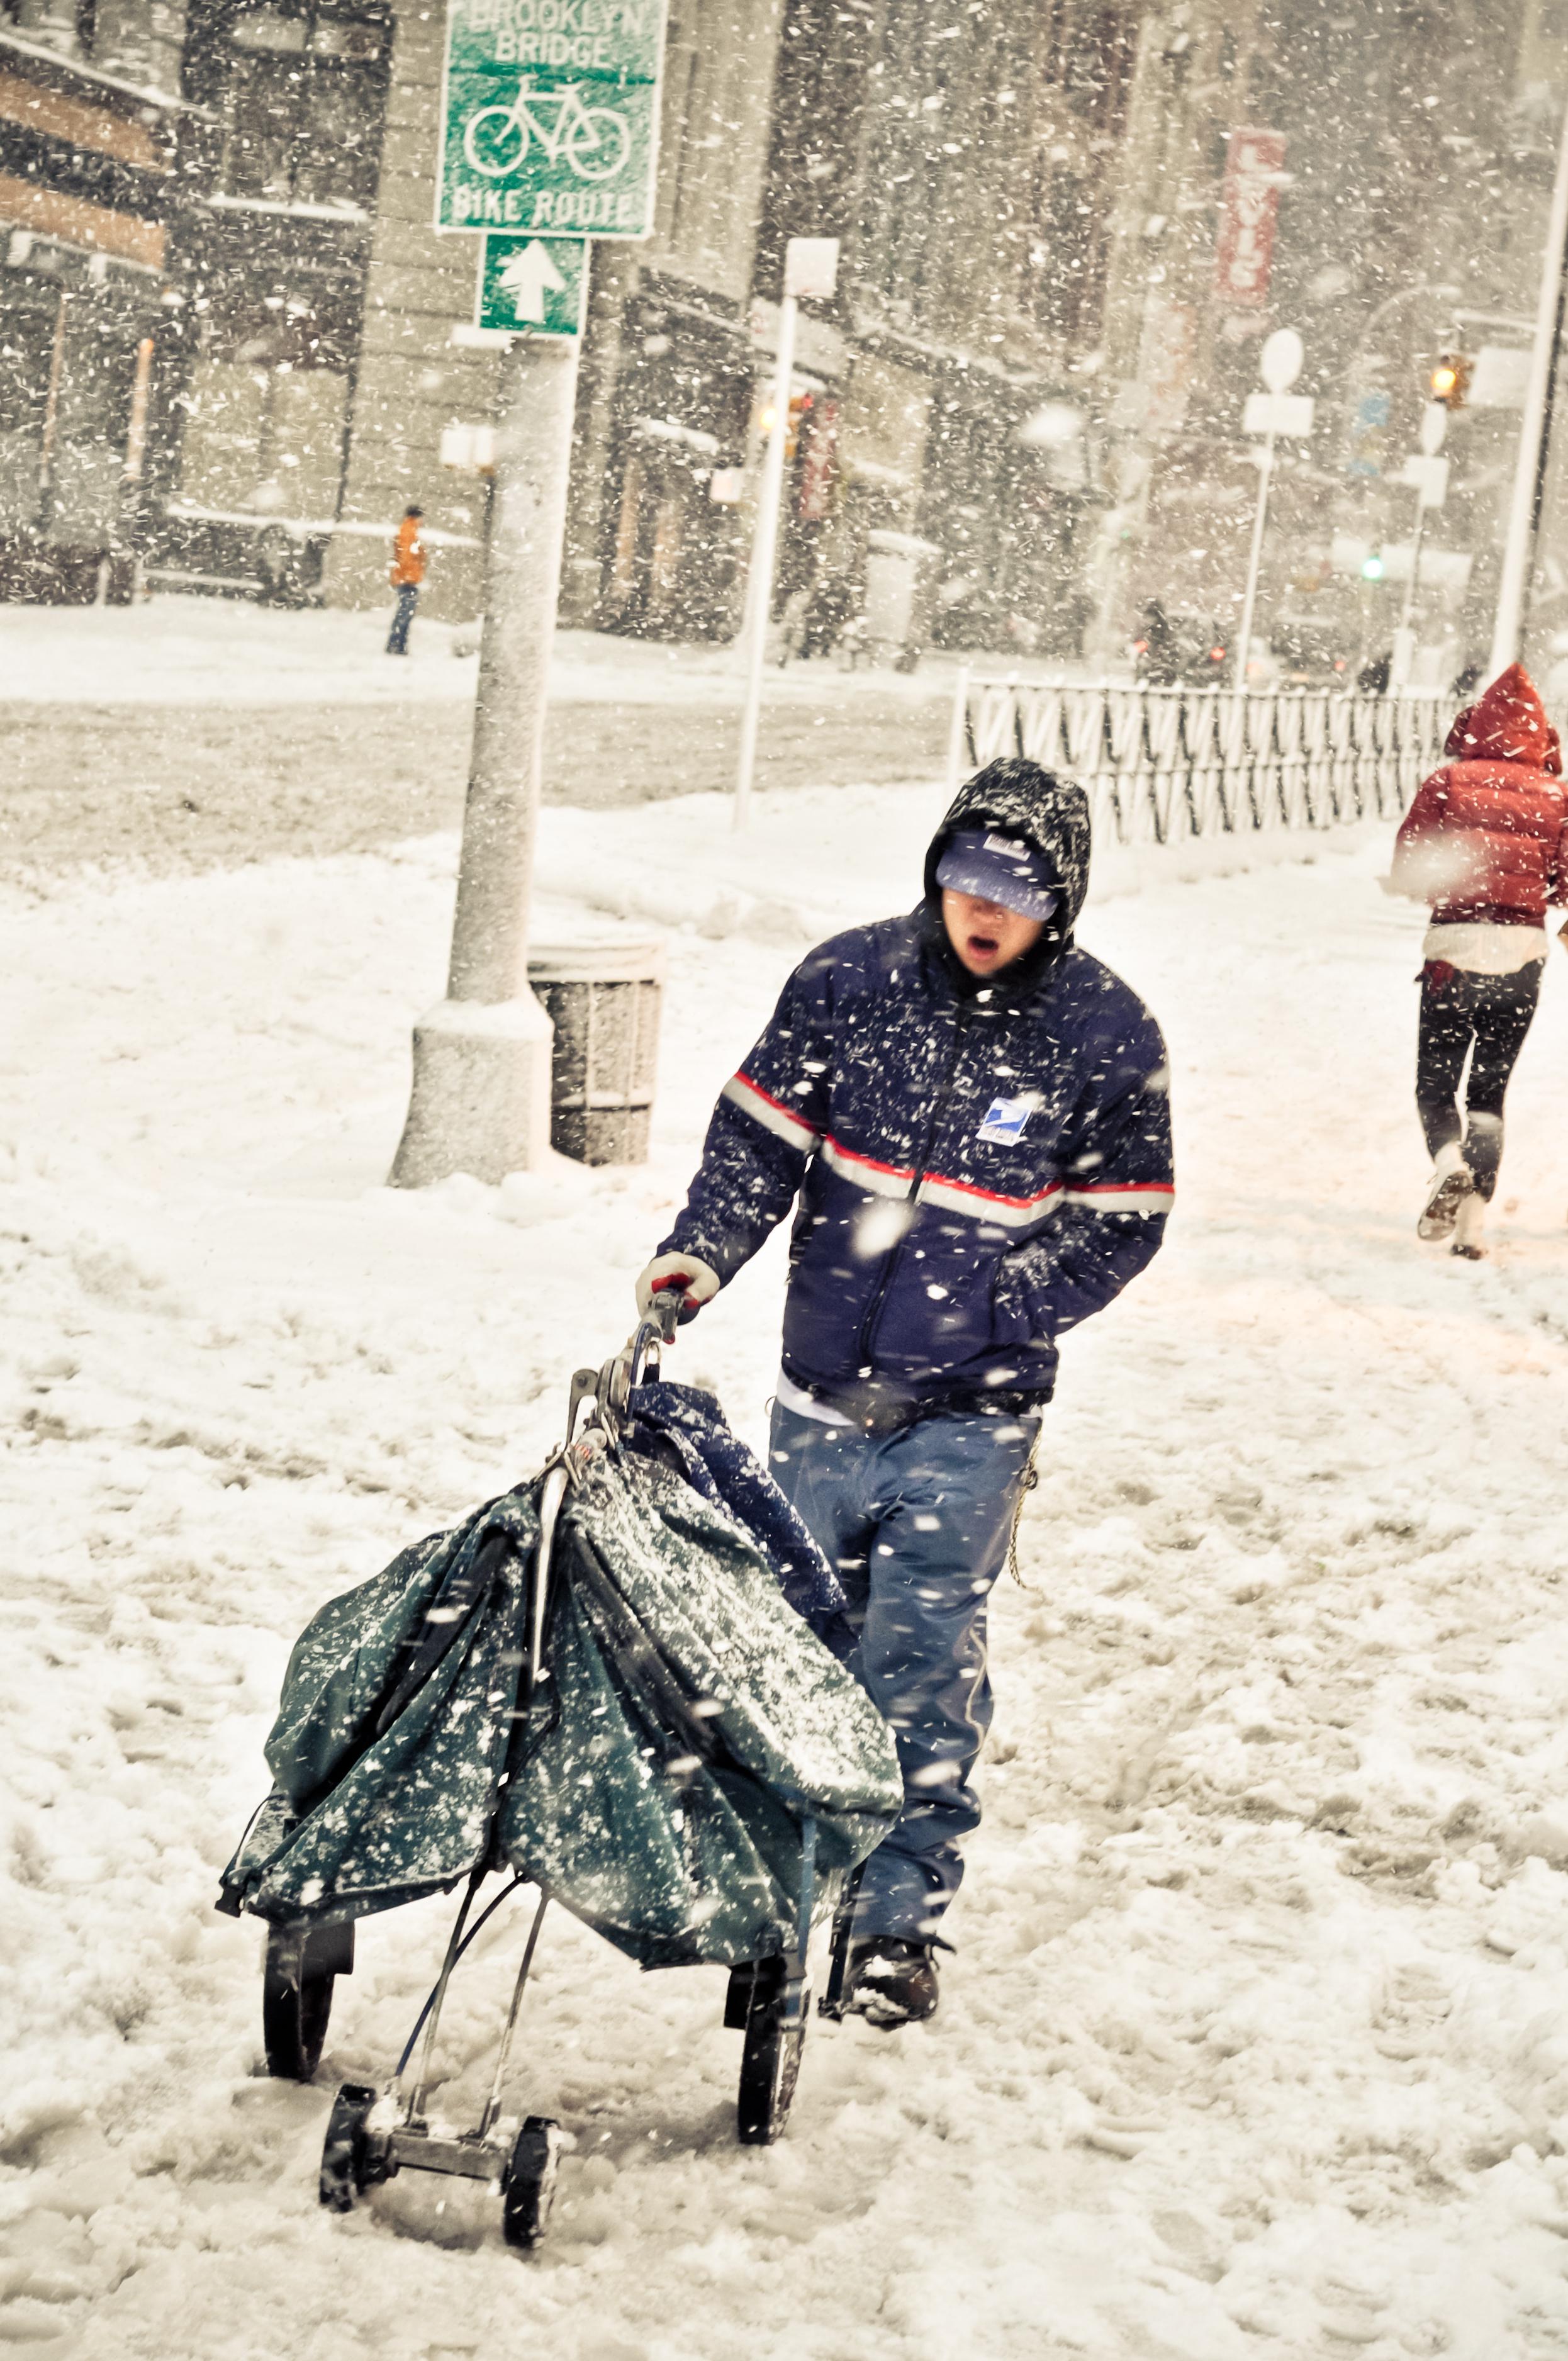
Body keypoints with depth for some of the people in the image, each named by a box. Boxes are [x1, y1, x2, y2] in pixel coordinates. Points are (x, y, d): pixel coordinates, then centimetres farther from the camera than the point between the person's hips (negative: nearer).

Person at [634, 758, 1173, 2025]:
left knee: (924, 1658, -2)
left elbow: (1117, 1226, -4)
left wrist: (967, 1330, -12)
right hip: (825, 1387, 3)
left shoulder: (1108, 1035, -8)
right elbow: (761, 1133, 4)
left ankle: (901, 1914, 8)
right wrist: (695, 1257, -11)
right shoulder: (850, 979, -3)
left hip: (970, 1412, -3)